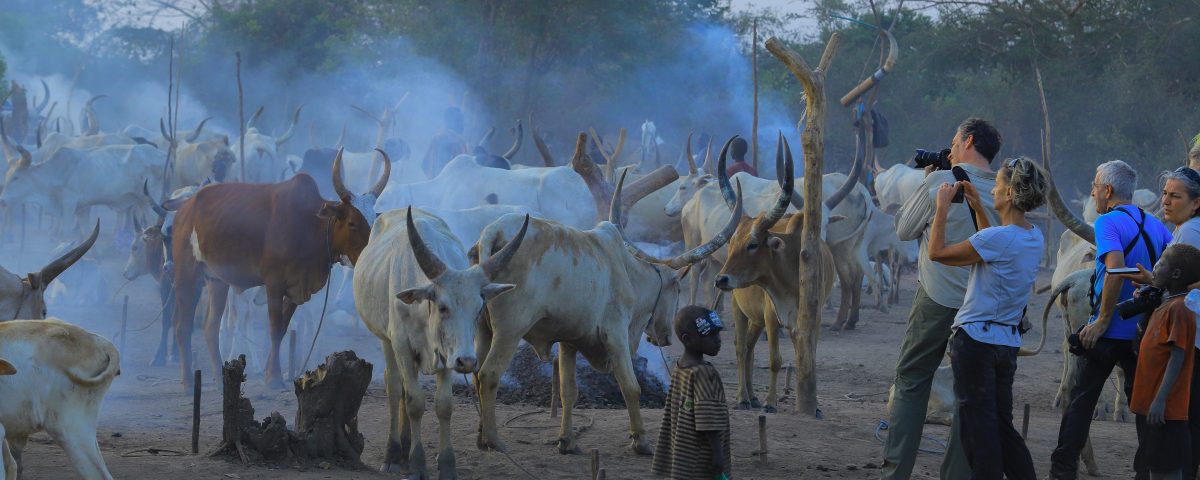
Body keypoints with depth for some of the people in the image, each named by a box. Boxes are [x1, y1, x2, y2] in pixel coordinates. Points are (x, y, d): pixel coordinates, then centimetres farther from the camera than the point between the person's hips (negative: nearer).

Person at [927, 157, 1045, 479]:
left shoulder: (998, 238, -20)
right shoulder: (1034, 237, 5)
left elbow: (937, 253, -13)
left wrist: (942, 208, -4)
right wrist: (977, 209, 20)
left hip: (975, 339, -8)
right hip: (1008, 341, 8)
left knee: (978, 426, -2)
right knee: (1002, 425, 15)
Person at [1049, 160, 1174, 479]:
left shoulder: (1108, 222, -12)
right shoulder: (1156, 226, 8)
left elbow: (1116, 267, -27)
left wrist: (1102, 321, -21)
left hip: (1109, 332, -5)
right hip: (1145, 332, 5)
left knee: (1081, 401, 6)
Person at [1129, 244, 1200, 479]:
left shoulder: (1179, 309, -17)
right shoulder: (1165, 305, 14)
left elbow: (1177, 359, -21)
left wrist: (1160, 400, -24)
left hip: (1164, 408, -10)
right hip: (1149, 403, 10)